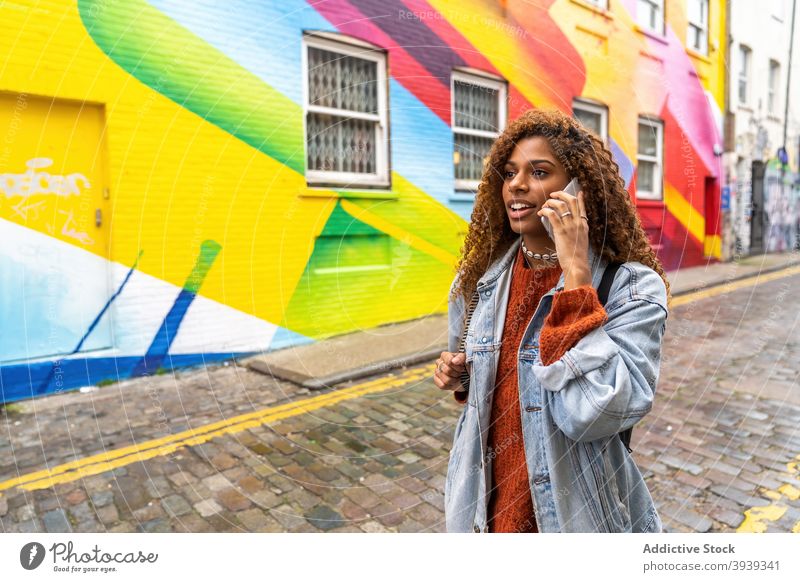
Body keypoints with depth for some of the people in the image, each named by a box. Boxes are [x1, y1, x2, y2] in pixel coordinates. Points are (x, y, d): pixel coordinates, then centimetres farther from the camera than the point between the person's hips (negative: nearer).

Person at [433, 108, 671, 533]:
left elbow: (593, 414, -31)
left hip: (577, 515, -3)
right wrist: (457, 377, -8)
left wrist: (576, 272, -29)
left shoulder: (632, 287, -17)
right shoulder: (478, 280, -4)